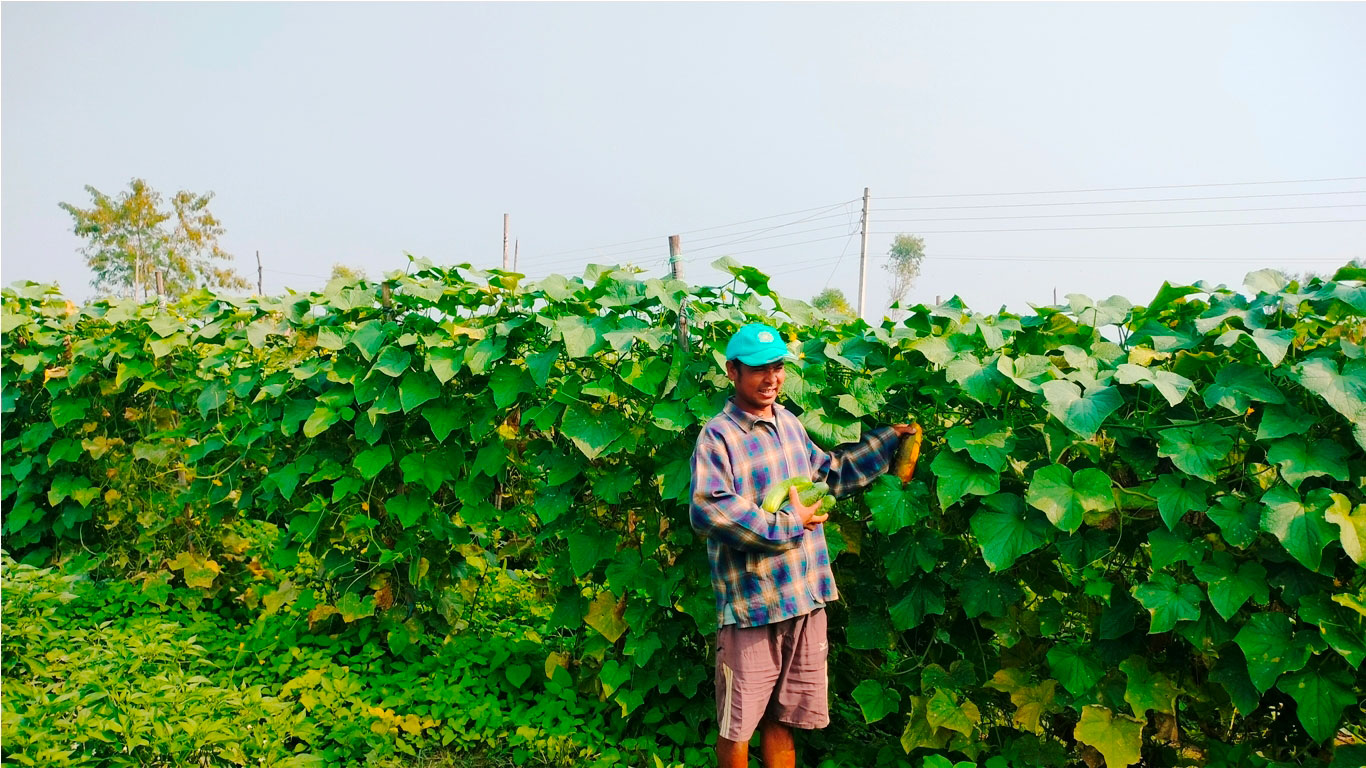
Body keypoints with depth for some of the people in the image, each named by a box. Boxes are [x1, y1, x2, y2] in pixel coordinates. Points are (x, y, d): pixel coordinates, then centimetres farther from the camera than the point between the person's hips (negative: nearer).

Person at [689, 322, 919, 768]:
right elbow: (708, 510, -27)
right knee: (737, 729, 7)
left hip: (805, 598, 6)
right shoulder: (719, 436, -13)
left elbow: (831, 475, 27)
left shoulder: (790, 424, 11)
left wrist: (888, 440, 21)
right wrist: (788, 524, -20)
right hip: (751, 605, -6)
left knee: (782, 720, 19)